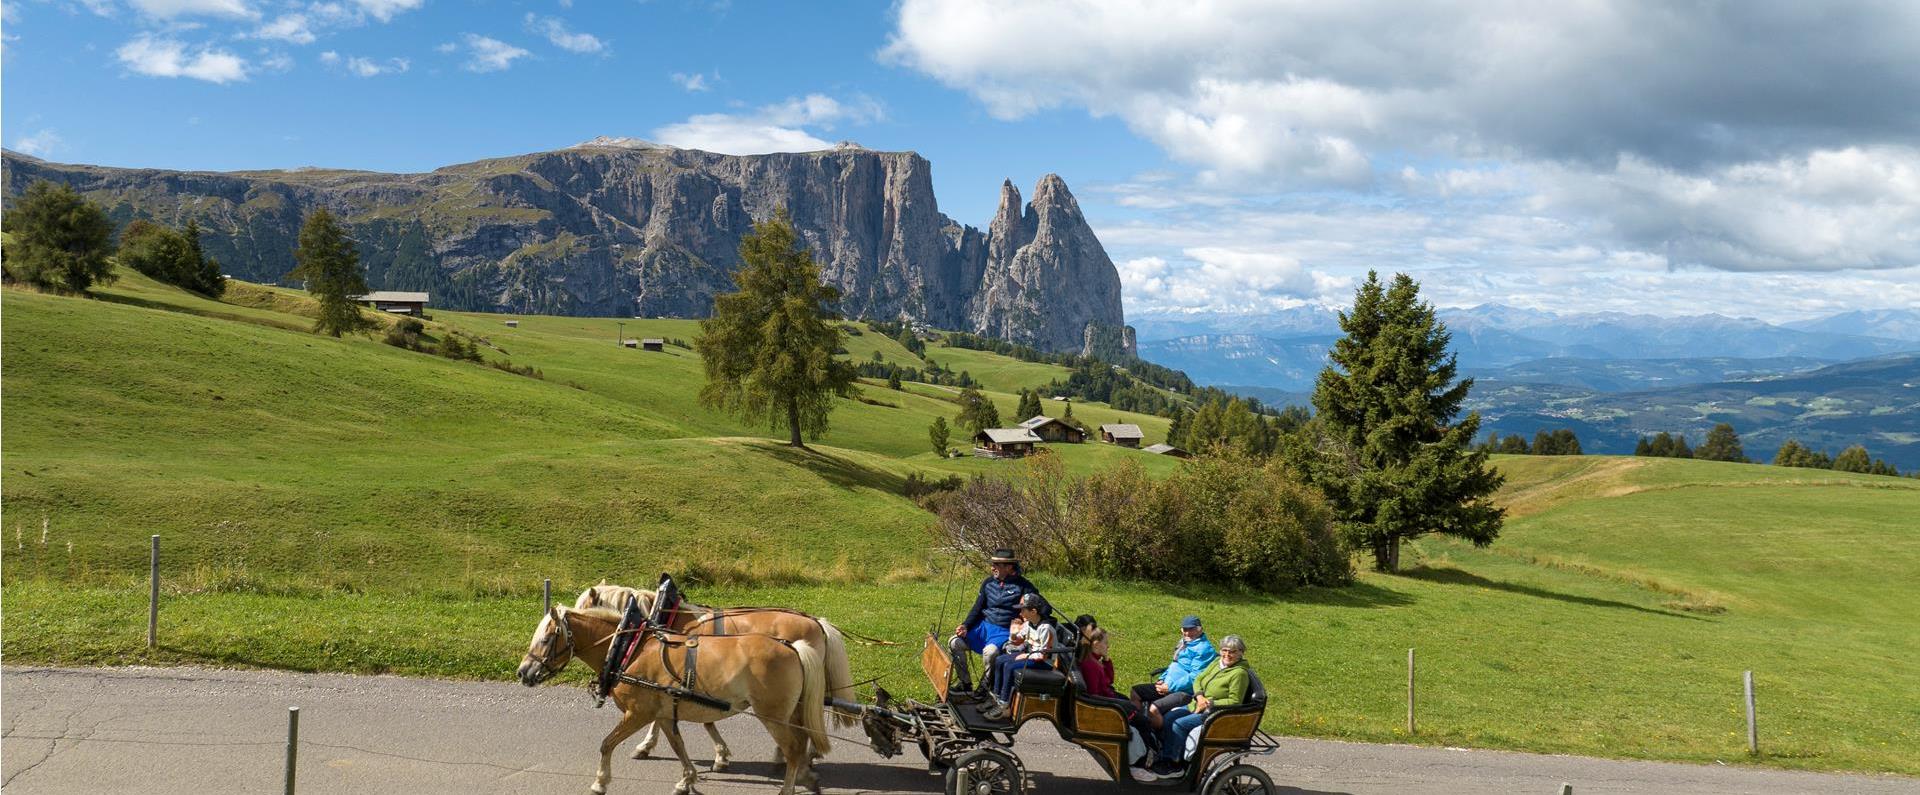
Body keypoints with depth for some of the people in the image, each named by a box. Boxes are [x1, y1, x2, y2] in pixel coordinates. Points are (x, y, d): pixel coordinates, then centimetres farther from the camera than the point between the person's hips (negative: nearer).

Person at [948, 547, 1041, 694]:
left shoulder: (1023, 586, -7)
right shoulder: (989, 582, 9)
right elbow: (977, 608, 14)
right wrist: (966, 626, -2)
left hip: (1004, 632, -6)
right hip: (983, 626, 6)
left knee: (990, 652, -35)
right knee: (954, 643, -12)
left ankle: (985, 687, -10)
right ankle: (965, 683, 3)